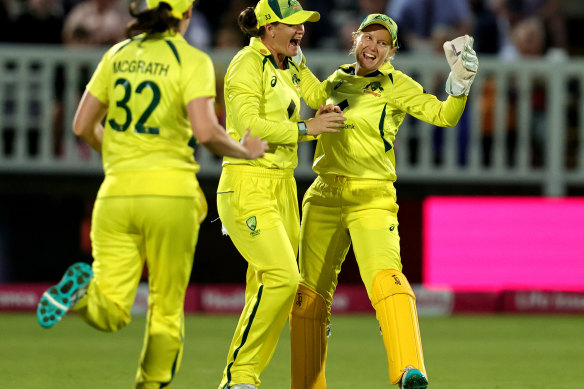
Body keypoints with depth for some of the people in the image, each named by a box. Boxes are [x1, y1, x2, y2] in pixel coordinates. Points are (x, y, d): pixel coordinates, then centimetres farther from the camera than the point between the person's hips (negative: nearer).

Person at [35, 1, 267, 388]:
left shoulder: (117, 55, 10)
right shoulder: (192, 61, -5)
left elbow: (83, 126, 12)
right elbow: (205, 131, -17)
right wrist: (243, 151, 2)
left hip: (116, 193, 3)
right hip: (170, 193, -3)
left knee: (110, 313, -1)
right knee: (167, 308, 13)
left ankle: (83, 290, -33)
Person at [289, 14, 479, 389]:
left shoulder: (396, 85, -3)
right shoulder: (340, 79, 13)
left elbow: (445, 115, -12)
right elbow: (317, 95, 36)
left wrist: (460, 84, -29)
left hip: (370, 199, -6)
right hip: (324, 199, 6)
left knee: (385, 278, -28)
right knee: (309, 294, 9)